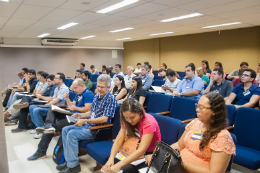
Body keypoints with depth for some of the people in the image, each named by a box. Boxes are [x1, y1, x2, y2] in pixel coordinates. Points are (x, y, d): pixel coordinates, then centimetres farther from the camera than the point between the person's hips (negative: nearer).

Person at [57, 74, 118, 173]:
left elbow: (104, 119, -22)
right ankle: (68, 160, 6)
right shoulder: (97, 96, 11)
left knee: (72, 134, -22)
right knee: (65, 130, 4)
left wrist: (85, 121, -24)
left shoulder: (111, 99, -15)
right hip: (88, 125, 9)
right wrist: (80, 115, 2)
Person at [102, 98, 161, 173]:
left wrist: (119, 165, -40)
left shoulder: (149, 123, -27)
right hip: (135, 151, 6)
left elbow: (142, 150, -33)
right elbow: (119, 140, -13)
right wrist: (111, 159, -29)